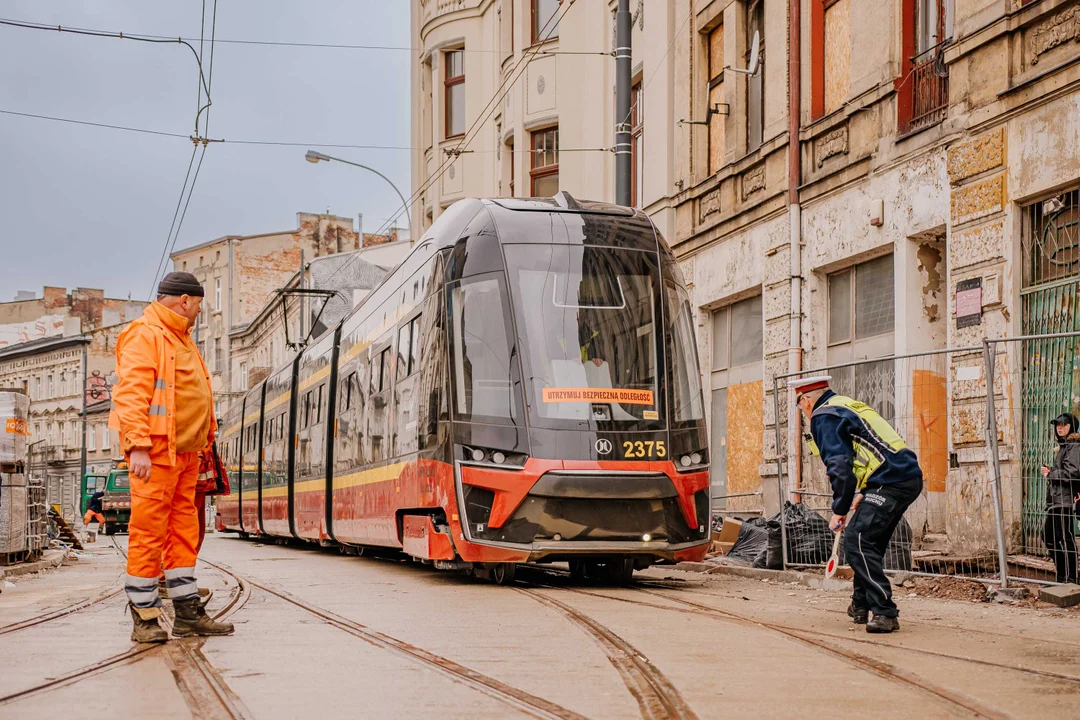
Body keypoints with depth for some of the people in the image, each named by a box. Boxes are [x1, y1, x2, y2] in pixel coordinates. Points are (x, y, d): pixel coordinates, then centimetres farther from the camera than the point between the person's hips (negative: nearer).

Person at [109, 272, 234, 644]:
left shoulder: (181, 340, 22)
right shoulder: (145, 335, -8)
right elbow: (131, 393, -17)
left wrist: (205, 441, 22)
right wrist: (137, 446, -24)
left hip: (185, 453, 10)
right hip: (156, 452, -10)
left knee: (184, 532, 10)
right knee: (149, 533, -6)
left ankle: (188, 613, 15)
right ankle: (144, 619, -1)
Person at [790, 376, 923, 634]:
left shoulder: (823, 417, -4)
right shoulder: (849, 405, 27)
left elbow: (840, 465, -15)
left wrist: (840, 509, -7)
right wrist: (865, 494, 28)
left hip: (890, 482, -10)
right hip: (910, 478, 10)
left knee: (857, 542, -14)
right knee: (868, 543, 20)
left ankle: (885, 613, -18)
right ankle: (861, 605, 30)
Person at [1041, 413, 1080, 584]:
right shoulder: (1064, 446, 20)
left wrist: (1050, 474, -8)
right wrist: (1050, 471, 7)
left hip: (1065, 499, -11)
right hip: (1055, 499, 11)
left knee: (1065, 538, -8)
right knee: (1049, 537, 14)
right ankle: (1062, 576, 21)